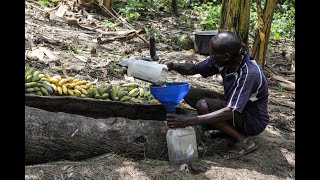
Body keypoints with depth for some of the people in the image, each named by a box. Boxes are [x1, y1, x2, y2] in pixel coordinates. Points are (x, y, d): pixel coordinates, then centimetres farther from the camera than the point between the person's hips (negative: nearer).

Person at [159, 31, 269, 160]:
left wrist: (190, 121, -42)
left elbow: (230, 112, -38)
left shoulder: (249, 74, -32)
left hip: (253, 120, -7)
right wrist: (173, 66, -22)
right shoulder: (222, 61, -11)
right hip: (233, 105, 8)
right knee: (190, 94, -4)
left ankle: (243, 140, -13)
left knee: (203, 105, -28)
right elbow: (193, 69, 1)